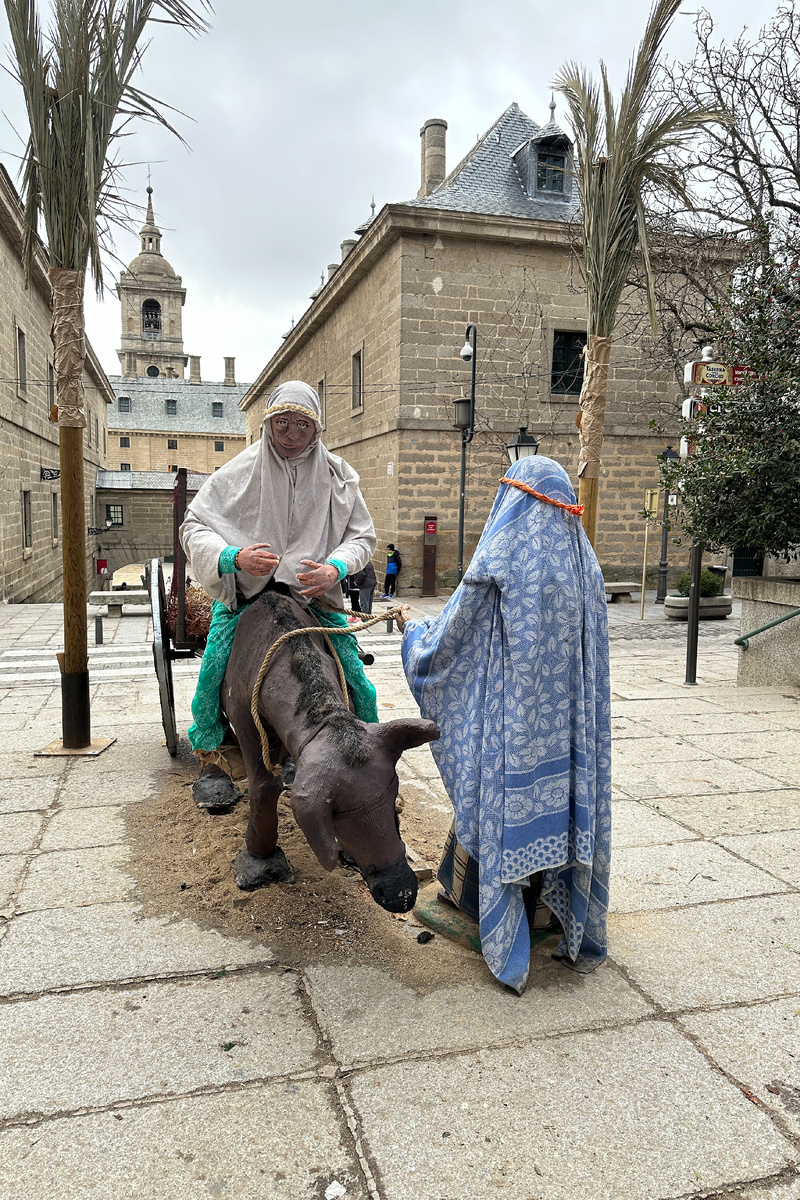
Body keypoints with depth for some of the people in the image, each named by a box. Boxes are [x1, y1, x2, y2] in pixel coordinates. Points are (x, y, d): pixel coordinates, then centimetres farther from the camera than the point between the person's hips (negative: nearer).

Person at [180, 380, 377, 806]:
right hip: (245, 591, -1)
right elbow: (193, 528, -8)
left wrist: (335, 568, -20)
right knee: (212, 669, -15)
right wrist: (234, 557, -28)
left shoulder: (337, 476, -3)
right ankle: (210, 761, 8)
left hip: (313, 591, 1)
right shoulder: (239, 472, -8)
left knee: (355, 676, -7)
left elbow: (362, 536, 2)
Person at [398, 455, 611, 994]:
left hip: (508, 715, -5)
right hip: (566, 718, 5)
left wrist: (413, 629, 14)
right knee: (565, 802, 15)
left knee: (498, 806, 9)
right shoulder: (584, 560, 3)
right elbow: (590, 649, 10)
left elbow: (453, 633, -5)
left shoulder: (500, 558, -14)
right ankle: (577, 933, 29)